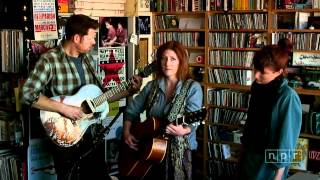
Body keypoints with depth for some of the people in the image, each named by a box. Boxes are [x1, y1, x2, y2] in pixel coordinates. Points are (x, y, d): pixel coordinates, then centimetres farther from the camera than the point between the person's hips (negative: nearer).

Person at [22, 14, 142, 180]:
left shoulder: (87, 58, 7)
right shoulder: (49, 60, -14)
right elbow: (28, 94, -22)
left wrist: (129, 91, 1)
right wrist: (64, 108, -26)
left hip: (91, 135, 6)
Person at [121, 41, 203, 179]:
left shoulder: (192, 88, -8)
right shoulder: (152, 86, 6)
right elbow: (132, 109, 12)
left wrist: (183, 131, -38)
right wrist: (126, 133, 0)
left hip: (178, 150, -4)